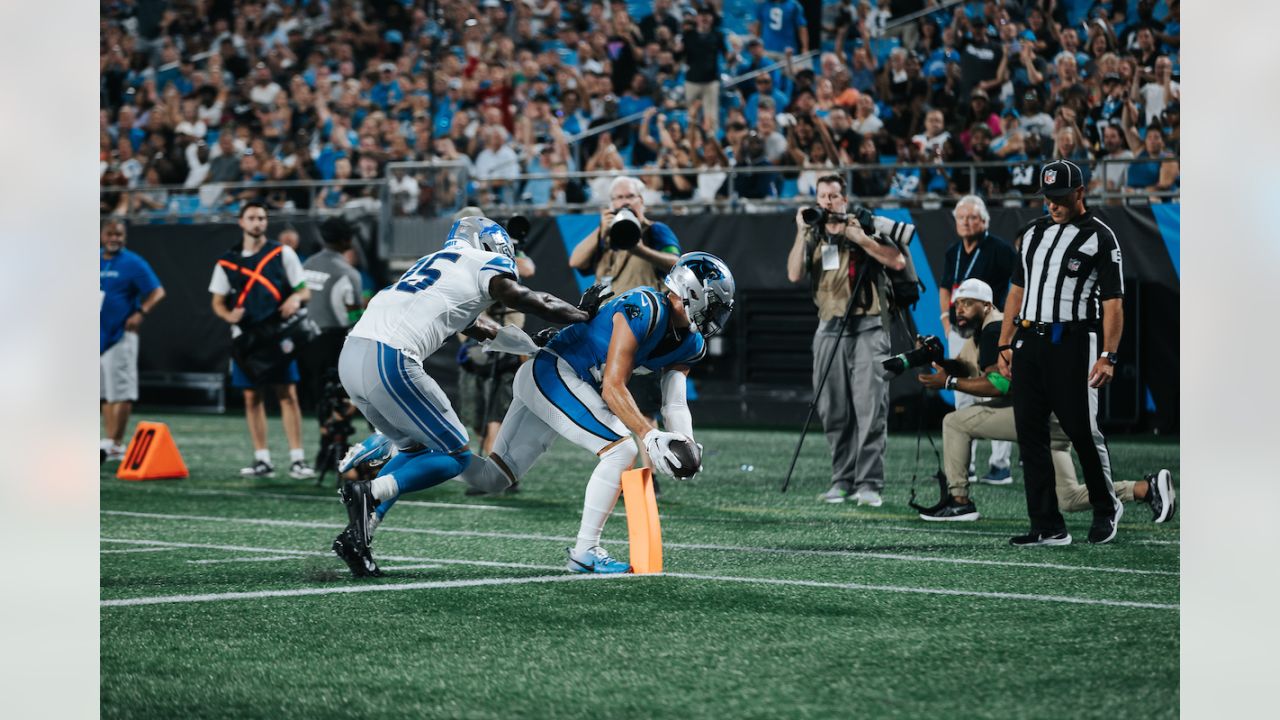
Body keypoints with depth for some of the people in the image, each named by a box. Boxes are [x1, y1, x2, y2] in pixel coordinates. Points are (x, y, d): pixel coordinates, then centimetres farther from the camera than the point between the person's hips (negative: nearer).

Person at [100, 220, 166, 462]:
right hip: (96, 334, 6)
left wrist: (141, 313, -22)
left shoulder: (133, 263, -5)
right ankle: (111, 444, 16)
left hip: (121, 335, -6)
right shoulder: (93, 260, 11)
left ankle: (113, 444, -7)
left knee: (120, 392, -7)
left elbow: (157, 292, -9)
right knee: (105, 393, 10)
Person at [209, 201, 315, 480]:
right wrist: (229, 315, -9)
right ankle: (262, 460, 9)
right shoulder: (227, 262, 9)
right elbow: (218, 302, 13)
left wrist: (296, 299, -18)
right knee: (252, 397, 3)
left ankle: (297, 459, -8)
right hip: (245, 336, 2)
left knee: (288, 394, -8)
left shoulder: (282, 254, 5)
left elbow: (304, 290, 5)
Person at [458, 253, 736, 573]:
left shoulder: (690, 345, 5)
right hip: (552, 371, -10)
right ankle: (584, 552, -11)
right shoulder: (645, 310, -23)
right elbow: (613, 388, -25)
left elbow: (674, 404, 2)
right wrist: (649, 436, -33)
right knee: (621, 449, -17)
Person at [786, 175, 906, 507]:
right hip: (830, 330, 4)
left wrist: (859, 238, -13)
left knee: (870, 408, -10)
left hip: (868, 328, -3)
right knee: (834, 412, 3)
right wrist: (801, 232, -6)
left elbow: (897, 261, -8)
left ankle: (869, 483, -11)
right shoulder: (813, 238, 14)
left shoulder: (866, 228, 5)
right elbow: (794, 274, -2)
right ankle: (842, 480, 10)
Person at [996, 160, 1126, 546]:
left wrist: (1108, 356, -16)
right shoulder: (1033, 232, 17)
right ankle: (1048, 527, 3)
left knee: (1081, 429, -4)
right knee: (1030, 431, 0)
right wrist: (1005, 344, 13)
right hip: (1029, 343, 6)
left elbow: (1113, 302, -7)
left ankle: (1106, 507, 20)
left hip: (1073, 344, -6)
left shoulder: (1100, 237, -1)